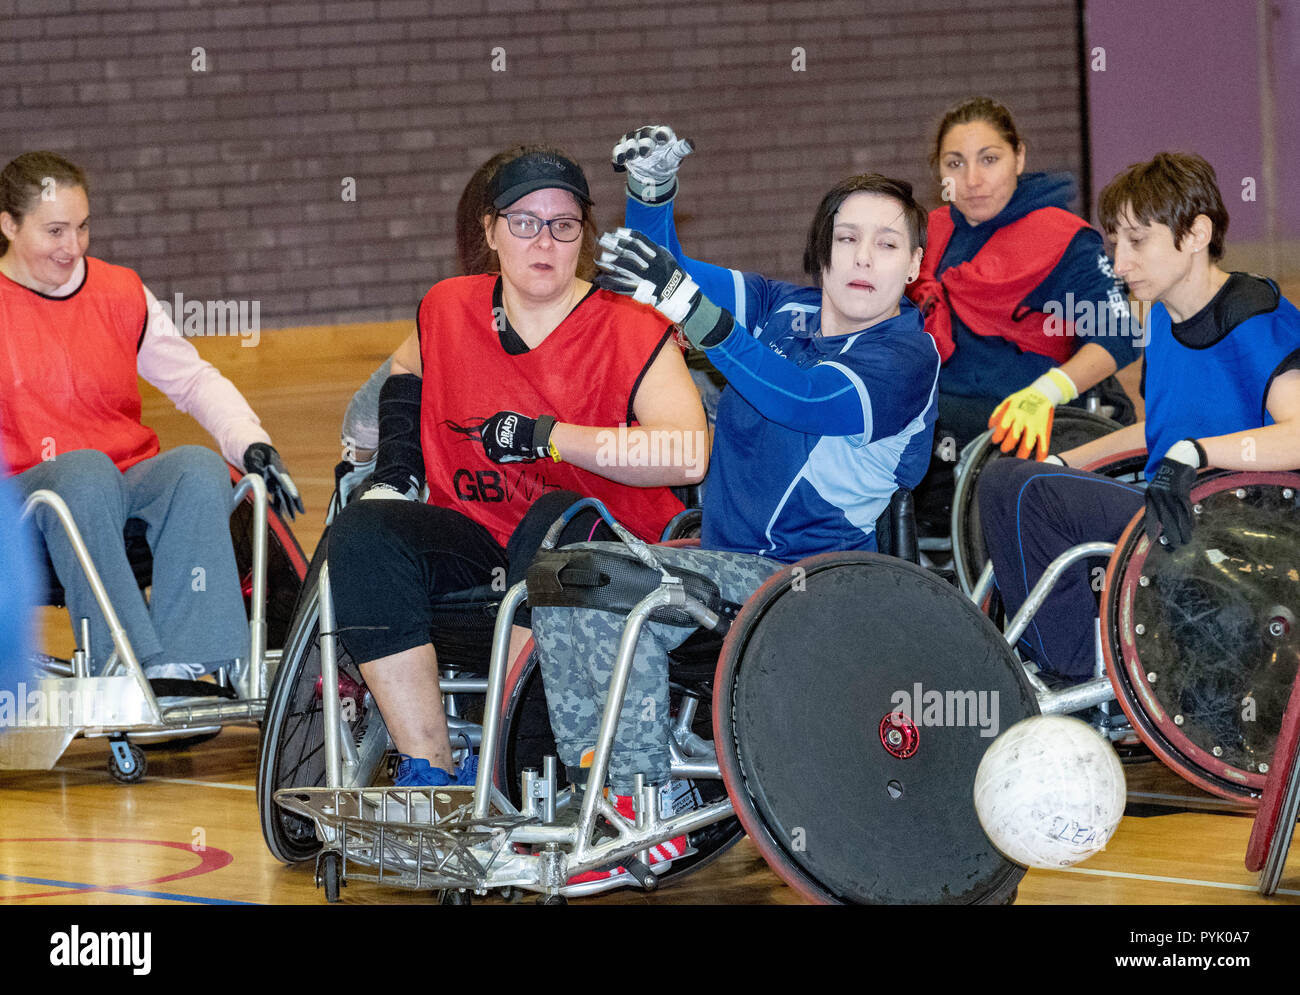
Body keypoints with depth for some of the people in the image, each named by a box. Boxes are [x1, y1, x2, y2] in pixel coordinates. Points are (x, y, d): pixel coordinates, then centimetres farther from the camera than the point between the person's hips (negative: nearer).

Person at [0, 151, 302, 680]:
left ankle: (183, 665, -37)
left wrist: (252, 445, -2)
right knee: (86, 472, -37)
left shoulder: (122, 294, 13)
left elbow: (194, 379, 17)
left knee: (199, 467, -29)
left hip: (132, 488, 4)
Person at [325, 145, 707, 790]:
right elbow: (408, 368, 33)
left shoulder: (634, 335, -8)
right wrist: (395, 453, 14)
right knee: (363, 531, -23)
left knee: (559, 518, -38)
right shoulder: (448, 310, 7)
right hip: (478, 540, 4)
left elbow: (688, 457, -24)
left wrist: (545, 437, -23)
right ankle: (428, 769, -27)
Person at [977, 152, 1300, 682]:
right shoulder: (1163, 319, 12)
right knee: (1001, 478, 11)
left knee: (1036, 496, -20)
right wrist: (1064, 463, 20)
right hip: (1162, 507, 10)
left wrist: (1192, 454, -43)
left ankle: (1077, 674, -7)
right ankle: (1046, 656, 13)